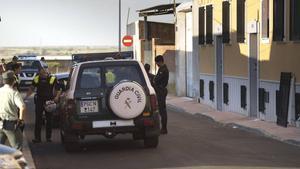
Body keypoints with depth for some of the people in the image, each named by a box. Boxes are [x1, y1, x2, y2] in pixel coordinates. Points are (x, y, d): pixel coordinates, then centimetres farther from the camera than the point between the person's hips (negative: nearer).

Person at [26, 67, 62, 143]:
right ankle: (37, 137, 6)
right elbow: (31, 89, 15)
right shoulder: (36, 79, 5)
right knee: (38, 120, 2)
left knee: (49, 120, 5)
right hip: (39, 101, 2)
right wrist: (26, 97, 5)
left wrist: (57, 97, -15)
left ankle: (48, 137, 14)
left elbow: (59, 89, 1)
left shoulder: (52, 79, -3)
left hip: (49, 101, -2)